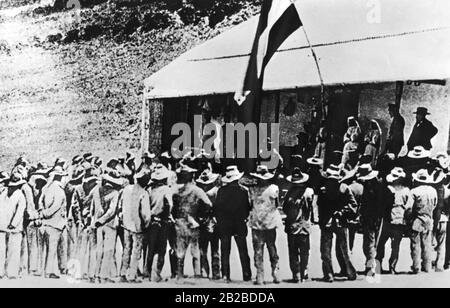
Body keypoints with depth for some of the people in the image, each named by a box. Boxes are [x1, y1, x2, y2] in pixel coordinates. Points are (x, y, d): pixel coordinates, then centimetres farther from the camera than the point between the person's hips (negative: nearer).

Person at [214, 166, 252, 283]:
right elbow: (247, 207, -3)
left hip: (223, 225, 1)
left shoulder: (221, 190, -4)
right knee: (243, 251, 9)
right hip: (239, 224, -1)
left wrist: (219, 220, 10)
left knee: (225, 251, 6)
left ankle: (225, 275, 3)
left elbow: (216, 207, -2)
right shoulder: (243, 190, -6)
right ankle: (246, 275, 10)